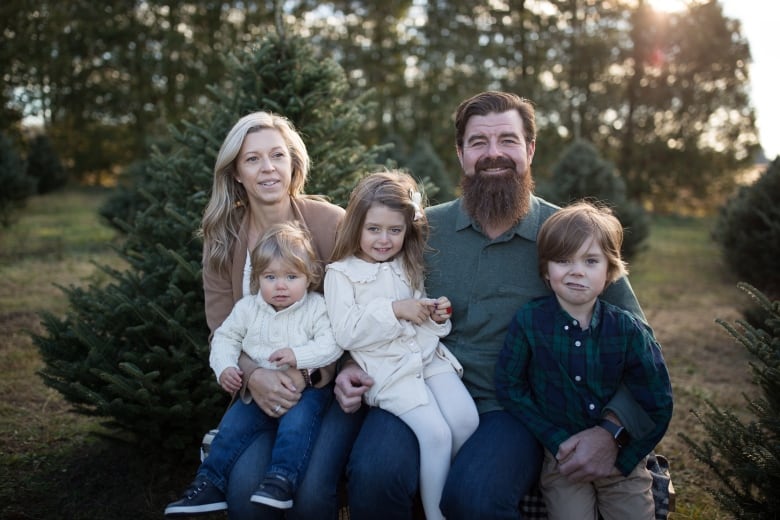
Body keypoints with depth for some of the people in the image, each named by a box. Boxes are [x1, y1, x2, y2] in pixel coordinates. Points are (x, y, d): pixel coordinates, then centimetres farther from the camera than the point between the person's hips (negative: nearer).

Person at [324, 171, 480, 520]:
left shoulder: (410, 267, 16)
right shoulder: (341, 273, -2)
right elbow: (346, 334, -13)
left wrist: (438, 316, 2)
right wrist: (394, 309, -17)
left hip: (429, 355, 5)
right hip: (388, 369, -5)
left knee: (466, 420, -15)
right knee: (436, 434, -20)